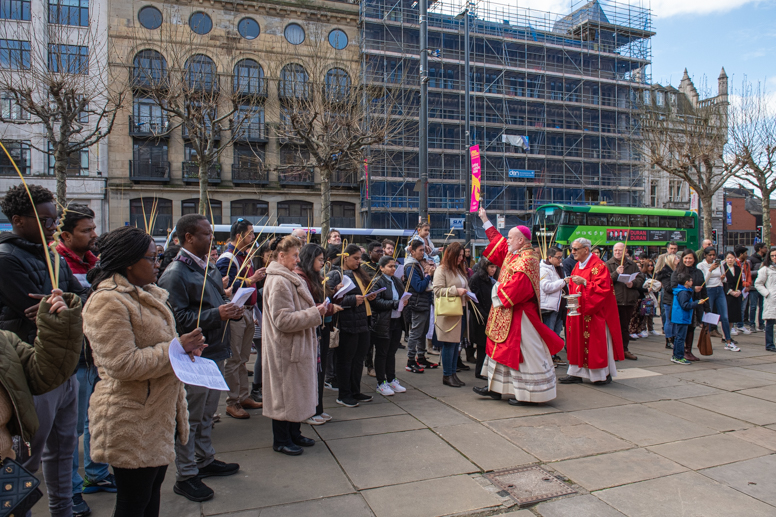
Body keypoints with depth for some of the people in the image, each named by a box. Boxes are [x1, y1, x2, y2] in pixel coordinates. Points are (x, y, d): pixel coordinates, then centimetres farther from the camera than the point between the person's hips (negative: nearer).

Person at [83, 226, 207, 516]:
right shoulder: (108, 302, -19)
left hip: (157, 413, 9)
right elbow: (122, 364, -25)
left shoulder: (146, 294, 12)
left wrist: (184, 346, 2)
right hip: (131, 421, -9)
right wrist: (177, 348, -20)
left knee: (153, 491, 21)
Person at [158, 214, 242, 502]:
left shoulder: (209, 268, 13)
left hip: (215, 352, 9)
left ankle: (206, 460, 37)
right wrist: (217, 315, -27)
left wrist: (232, 310, 2)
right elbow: (179, 319, -22)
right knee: (190, 418, 4)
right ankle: (186, 476, 18)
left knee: (206, 413, 22)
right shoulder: (176, 274, -16)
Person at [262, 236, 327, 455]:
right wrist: (315, 313, -20)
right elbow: (283, 320, -25)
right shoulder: (278, 282, -21)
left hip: (297, 346, 10)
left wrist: (314, 310, 9)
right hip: (285, 349, -10)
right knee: (285, 394, 3)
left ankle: (294, 434, 32)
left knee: (296, 392, 19)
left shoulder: (289, 278, 14)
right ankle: (281, 440, 18)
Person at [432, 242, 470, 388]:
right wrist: (456, 290, -19)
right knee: (449, 344, -4)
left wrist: (466, 293, 11)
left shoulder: (460, 270, 19)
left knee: (456, 343, 10)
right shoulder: (441, 270, -8)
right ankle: (447, 376, 5)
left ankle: (453, 373, 18)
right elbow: (437, 290, -15)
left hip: (461, 311, 8)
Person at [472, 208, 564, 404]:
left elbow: (517, 287, -28)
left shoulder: (526, 260, -19)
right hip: (507, 314, 10)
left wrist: (499, 291, -11)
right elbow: (497, 241, 25)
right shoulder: (512, 254, 10)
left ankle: (528, 395, 5)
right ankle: (495, 388, 24)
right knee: (502, 348, 15)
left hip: (519, 315, -10)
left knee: (522, 351, -3)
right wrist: (485, 220, 30)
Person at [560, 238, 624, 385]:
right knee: (577, 341, 7)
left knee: (596, 342, -1)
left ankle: (605, 374, 13)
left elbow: (603, 288, -19)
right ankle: (576, 373, 13)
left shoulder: (598, 266, -11)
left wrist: (584, 282, -26)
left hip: (594, 312, -8)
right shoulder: (577, 266, 14)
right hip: (578, 311, 8)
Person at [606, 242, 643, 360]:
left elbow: (641, 278, 6)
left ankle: (624, 349, 22)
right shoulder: (608, 264, 1)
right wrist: (616, 273, -23)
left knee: (625, 326, 13)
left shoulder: (632, 265, 12)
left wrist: (633, 283, -12)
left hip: (629, 301, 4)